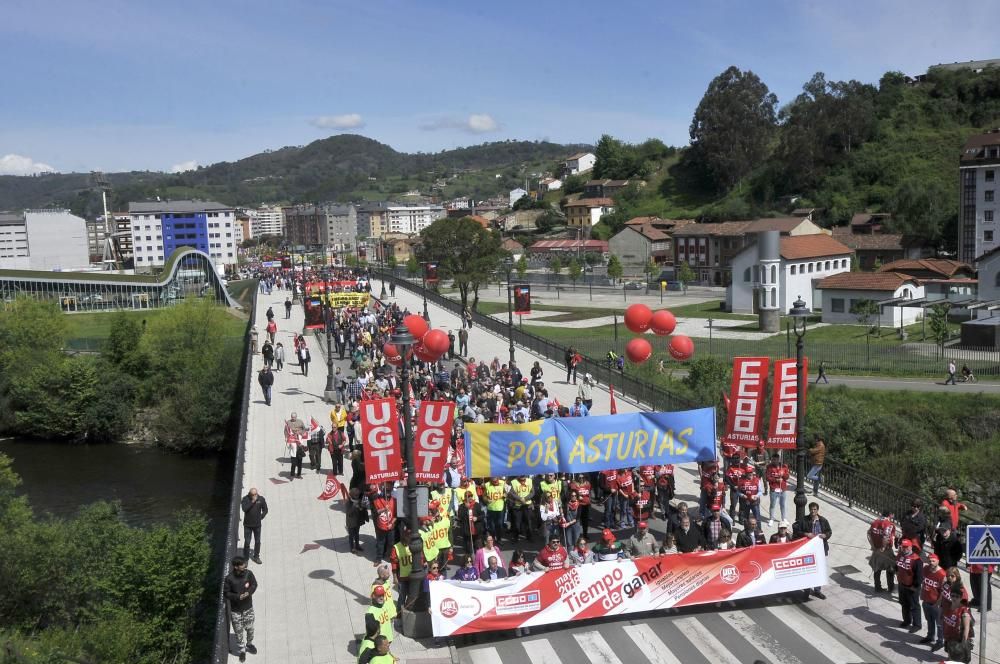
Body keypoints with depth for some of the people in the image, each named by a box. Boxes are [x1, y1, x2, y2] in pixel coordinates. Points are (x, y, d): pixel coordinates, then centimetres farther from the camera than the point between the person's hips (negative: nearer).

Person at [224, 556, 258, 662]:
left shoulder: (248, 573, -14)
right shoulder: (229, 578, -21)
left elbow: (254, 584, 0)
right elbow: (227, 593, -11)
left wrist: (249, 592, -20)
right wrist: (237, 597, -27)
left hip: (248, 608, 2)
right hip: (235, 610, -2)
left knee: (250, 628, 18)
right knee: (239, 631, 12)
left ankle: (249, 644, 47)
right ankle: (242, 650, 35)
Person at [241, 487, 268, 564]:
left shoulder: (261, 499, -7)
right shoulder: (245, 499, -12)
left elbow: (265, 510, 5)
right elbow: (244, 509, -27)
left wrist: (261, 517, -3)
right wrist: (252, 502, -30)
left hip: (257, 525, 2)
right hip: (247, 525, -2)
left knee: (257, 541, 12)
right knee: (247, 542, 1)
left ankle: (256, 557, 27)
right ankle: (245, 558, 16)